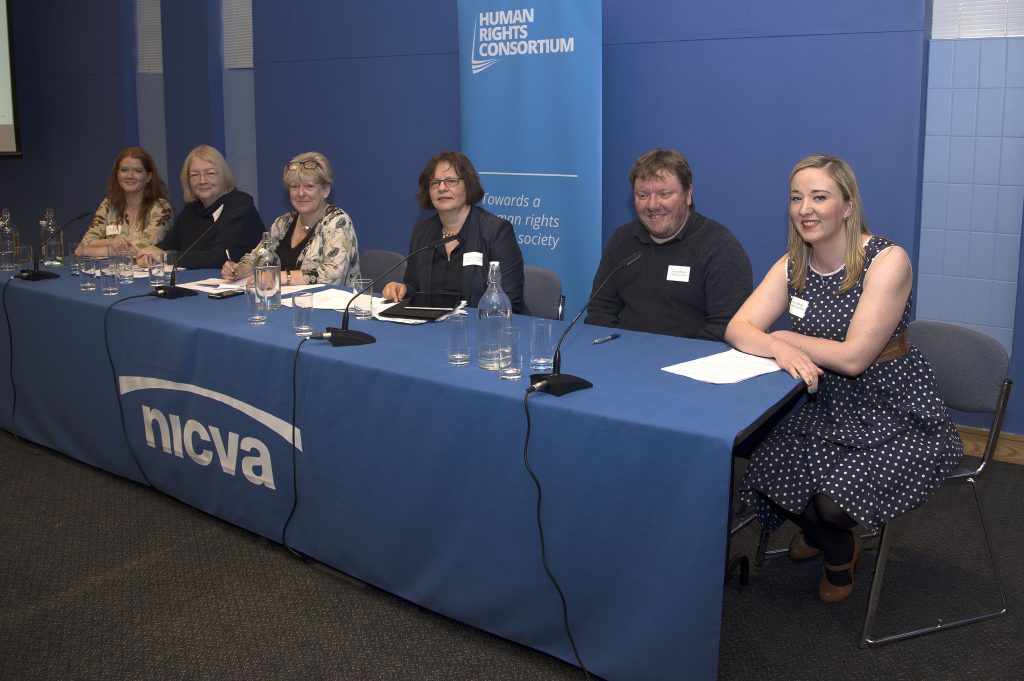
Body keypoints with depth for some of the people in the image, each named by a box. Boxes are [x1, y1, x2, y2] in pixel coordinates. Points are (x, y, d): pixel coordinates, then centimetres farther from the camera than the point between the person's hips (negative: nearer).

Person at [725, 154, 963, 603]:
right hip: (829, 409, 6)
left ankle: (840, 553, 19)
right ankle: (830, 541, 20)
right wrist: (780, 349, -32)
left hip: (898, 416, -5)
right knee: (765, 472, -16)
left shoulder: (887, 261, -18)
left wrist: (786, 338, -11)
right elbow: (739, 328, -11)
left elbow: (854, 357, -23)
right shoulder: (792, 266, 1)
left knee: (834, 501, -24)